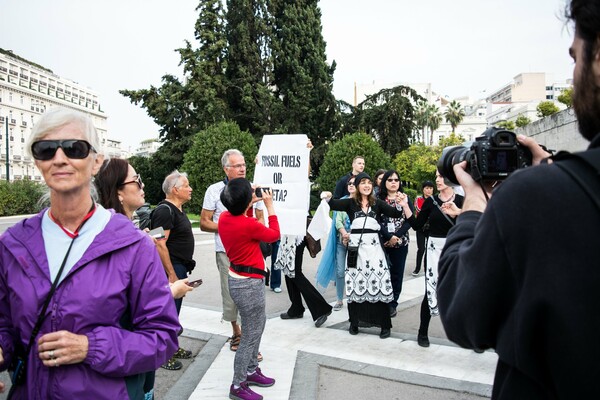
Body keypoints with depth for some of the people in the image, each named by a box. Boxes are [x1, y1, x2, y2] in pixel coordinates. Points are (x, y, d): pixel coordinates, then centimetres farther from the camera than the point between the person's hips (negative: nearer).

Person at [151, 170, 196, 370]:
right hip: (172, 267, -10)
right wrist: (171, 274, -25)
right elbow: (160, 244, -24)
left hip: (180, 267, 10)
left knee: (175, 308, 18)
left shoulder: (178, 210, 14)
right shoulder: (165, 211, -18)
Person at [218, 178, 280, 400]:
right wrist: (269, 206, 0)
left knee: (258, 325, 23)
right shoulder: (249, 225, -26)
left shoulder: (224, 217, -3)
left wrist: (252, 203, 15)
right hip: (249, 283, -9)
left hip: (240, 279, 9)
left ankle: (251, 371, 37)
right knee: (251, 333, 6)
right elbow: (274, 235, -6)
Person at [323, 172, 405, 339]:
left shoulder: (377, 203, 8)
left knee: (379, 283, -4)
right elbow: (335, 205, -12)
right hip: (355, 247, 0)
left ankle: (384, 324, 6)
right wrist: (328, 198, -34)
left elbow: (395, 214, -4)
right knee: (355, 284, 5)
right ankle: (354, 322, 20)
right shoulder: (350, 202, 4)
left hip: (373, 247, 0)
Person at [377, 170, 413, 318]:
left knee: (396, 273, 4)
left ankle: (392, 304, 14)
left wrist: (397, 236, -12)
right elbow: (376, 221, -6)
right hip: (382, 241, -1)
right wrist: (389, 236, -17)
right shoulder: (378, 199, 2)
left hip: (401, 242, 2)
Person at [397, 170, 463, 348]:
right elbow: (416, 225, 3)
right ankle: (423, 332, 15)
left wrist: (457, 212, -22)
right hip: (434, 249, 1)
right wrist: (405, 206, -3)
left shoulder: (461, 201, -1)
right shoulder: (431, 201, 4)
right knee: (431, 291, 2)